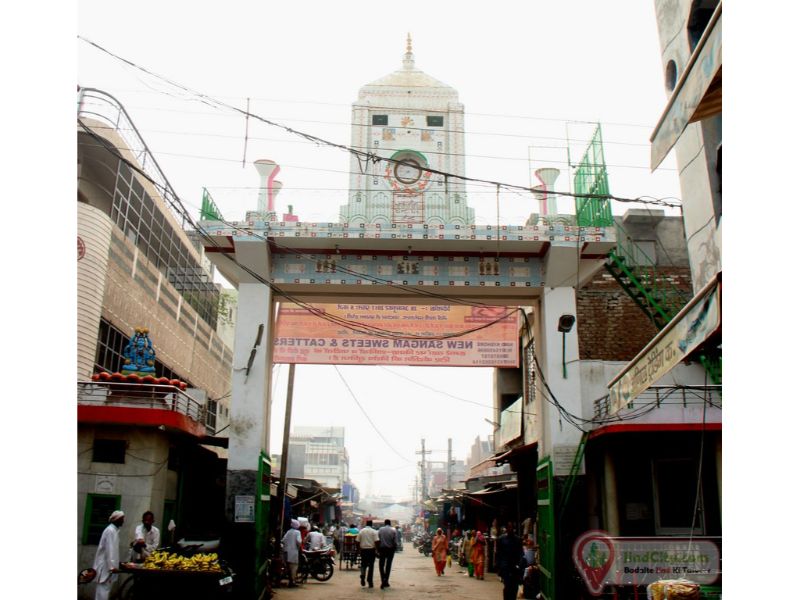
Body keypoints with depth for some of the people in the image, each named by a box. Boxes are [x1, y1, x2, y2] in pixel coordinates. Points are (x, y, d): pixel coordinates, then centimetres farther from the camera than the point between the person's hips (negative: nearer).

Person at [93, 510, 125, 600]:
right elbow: (109, 549, -23)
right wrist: (112, 566, -25)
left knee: (105, 589, 12)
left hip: (108, 564, 10)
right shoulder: (110, 530, -17)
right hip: (106, 565, -10)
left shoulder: (115, 530, 13)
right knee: (104, 589, -8)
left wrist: (116, 563, 20)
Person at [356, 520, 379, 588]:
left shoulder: (361, 531, 3)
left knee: (363, 564, 14)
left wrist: (359, 549, 15)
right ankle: (369, 581, 6)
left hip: (363, 550, 2)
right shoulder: (374, 532, -4)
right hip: (371, 549, -2)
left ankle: (362, 576, -11)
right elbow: (376, 541, -12)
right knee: (371, 565, 7)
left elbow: (357, 541, 4)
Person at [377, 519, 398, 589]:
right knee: (388, 565, 9)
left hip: (382, 549, 0)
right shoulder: (393, 530, -2)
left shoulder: (380, 530, 0)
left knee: (381, 565, 9)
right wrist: (395, 549, 6)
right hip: (390, 549, 0)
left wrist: (378, 550, 3)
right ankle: (386, 581, 8)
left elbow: (378, 541, -3)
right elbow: (395, 541, -7)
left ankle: (383, 580, -4)